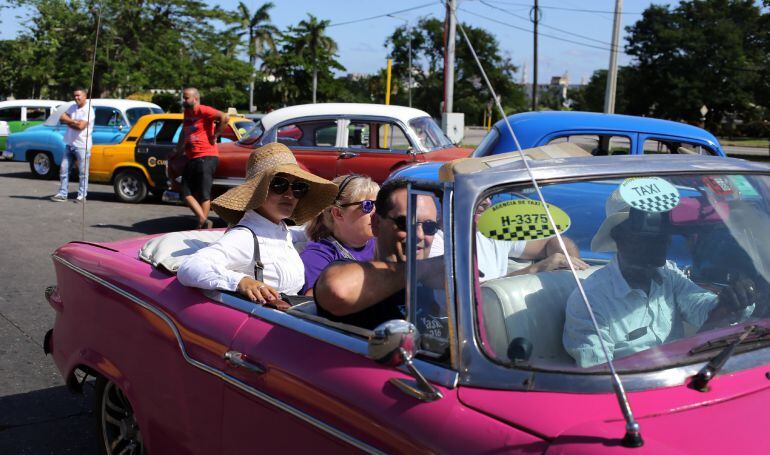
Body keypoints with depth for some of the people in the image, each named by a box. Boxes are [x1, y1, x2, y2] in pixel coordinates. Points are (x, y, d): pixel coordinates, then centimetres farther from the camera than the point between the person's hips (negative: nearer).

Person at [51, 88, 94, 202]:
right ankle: (62, 194, 13)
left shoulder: (88, 110, -10)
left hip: (81, 145, -7)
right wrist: (74, 122, -9)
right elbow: (62, 118, 7)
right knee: (63, 169, 8)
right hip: (69, 144, 7)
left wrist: (69, 121, -6)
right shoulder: (72, 107, 13)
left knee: (83, 172, -1)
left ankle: (82, 195, 6)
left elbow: (81, 126, -20)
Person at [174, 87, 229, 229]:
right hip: (192, 159, 9)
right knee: (186, 194, 3)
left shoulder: (203, 111, -8)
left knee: (204, 194, -5)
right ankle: (204, 221, 3)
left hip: (206, 157, -9)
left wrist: (214, 136, -15)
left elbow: (225, 118, -22)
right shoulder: (187, 113, 18)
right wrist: (177, 153, 31)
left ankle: (203, 224, -1)